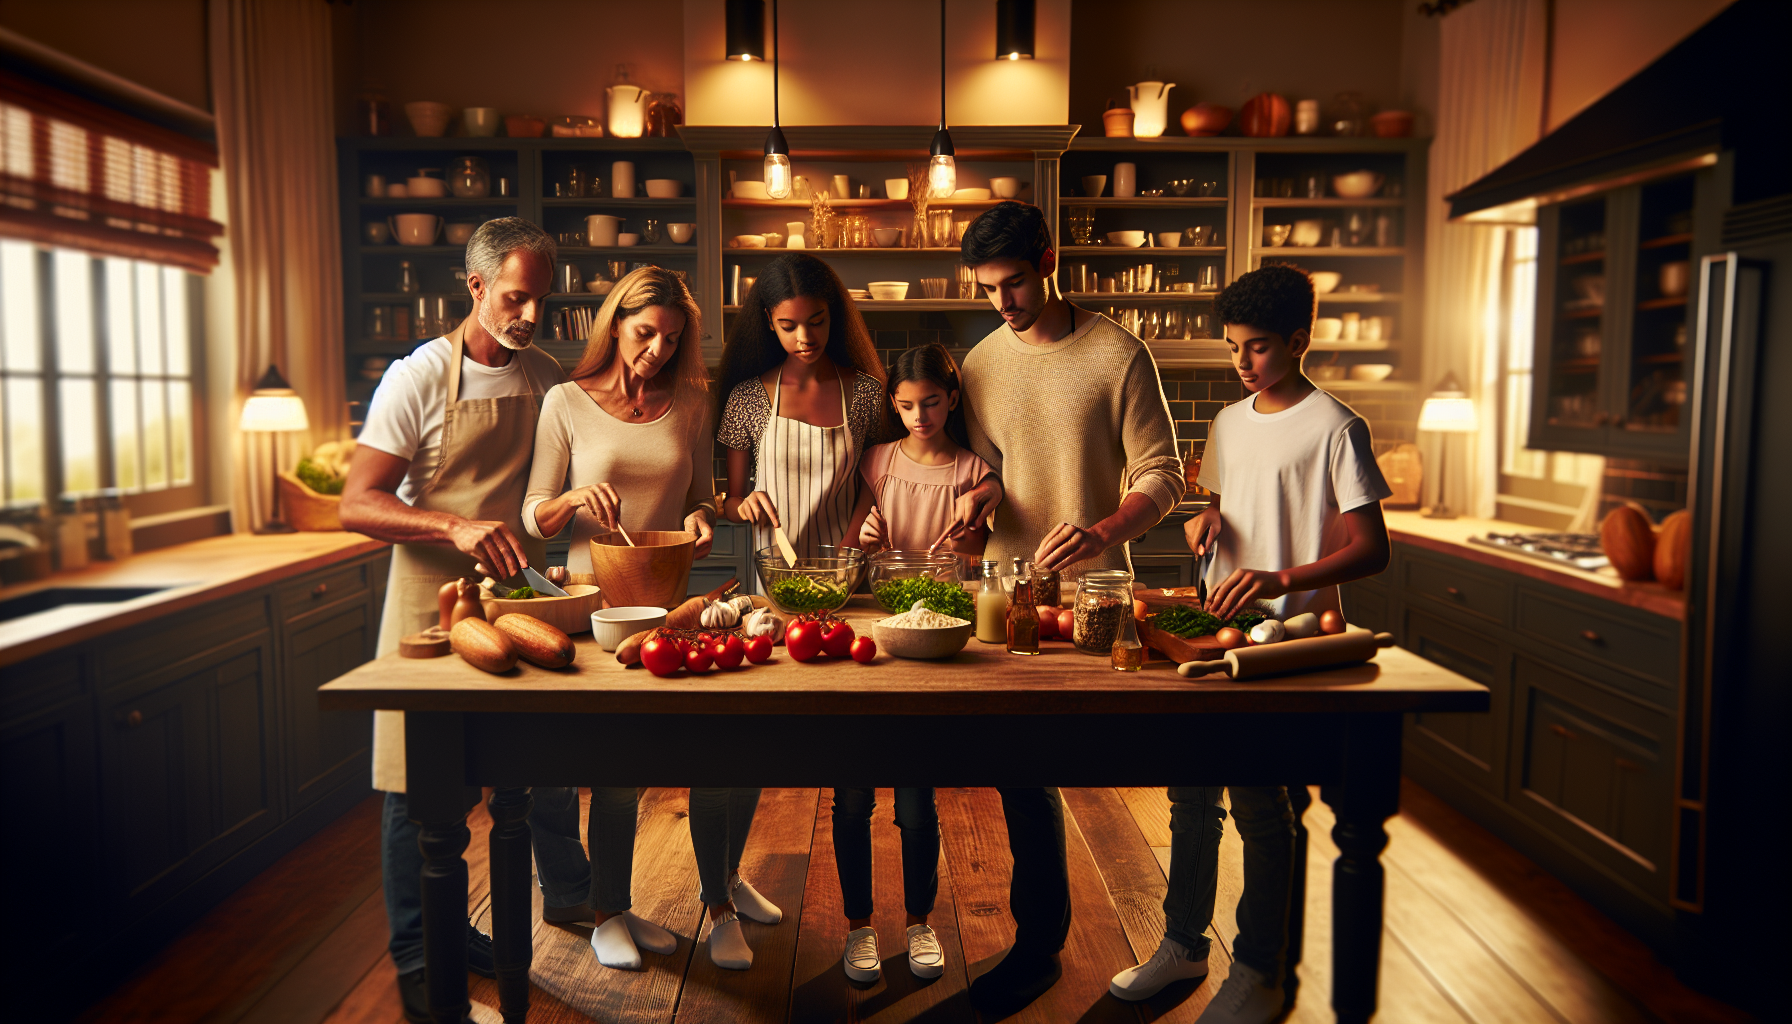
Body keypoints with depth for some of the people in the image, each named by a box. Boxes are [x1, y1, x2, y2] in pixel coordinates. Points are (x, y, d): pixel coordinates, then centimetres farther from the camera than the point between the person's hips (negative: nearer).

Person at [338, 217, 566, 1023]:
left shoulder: (547, 378, 7)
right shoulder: (419, 377, -8)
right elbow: (357, 505, -13)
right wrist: (455, 525, -28)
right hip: (433, 600, -4)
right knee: (418, 783, 3)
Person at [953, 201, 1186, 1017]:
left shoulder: (1118, 355, -8)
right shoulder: (981, 362, 6)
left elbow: (1162, 477, -8)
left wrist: (1104, 531, -27)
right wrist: (980, 498, -10)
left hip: (1092, 584, -4)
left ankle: (1037, 941, 23)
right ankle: (1041, 934, 24)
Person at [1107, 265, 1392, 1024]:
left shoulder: (1333, 428, -10)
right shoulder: (1228, 423, 12)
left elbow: (1370, 550, -14)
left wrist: (1281, 578, -27)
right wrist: (1204, 520, 2)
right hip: (1215, 625, 7)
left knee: (1262, 805, 0)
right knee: (1192, 792, 14)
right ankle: (1183, 942, 31)